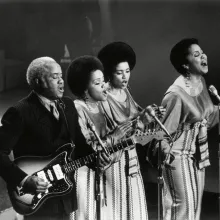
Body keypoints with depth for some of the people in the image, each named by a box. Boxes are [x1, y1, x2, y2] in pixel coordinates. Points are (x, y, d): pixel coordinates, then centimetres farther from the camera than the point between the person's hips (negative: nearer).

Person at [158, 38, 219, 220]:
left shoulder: (201, 82, -1)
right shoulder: (177, 93, -27)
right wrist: (166, 154, -16)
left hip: (198, 153, 8)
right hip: (179, 155, -8)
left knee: (195, 204, 16)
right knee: (183, 205, 0)